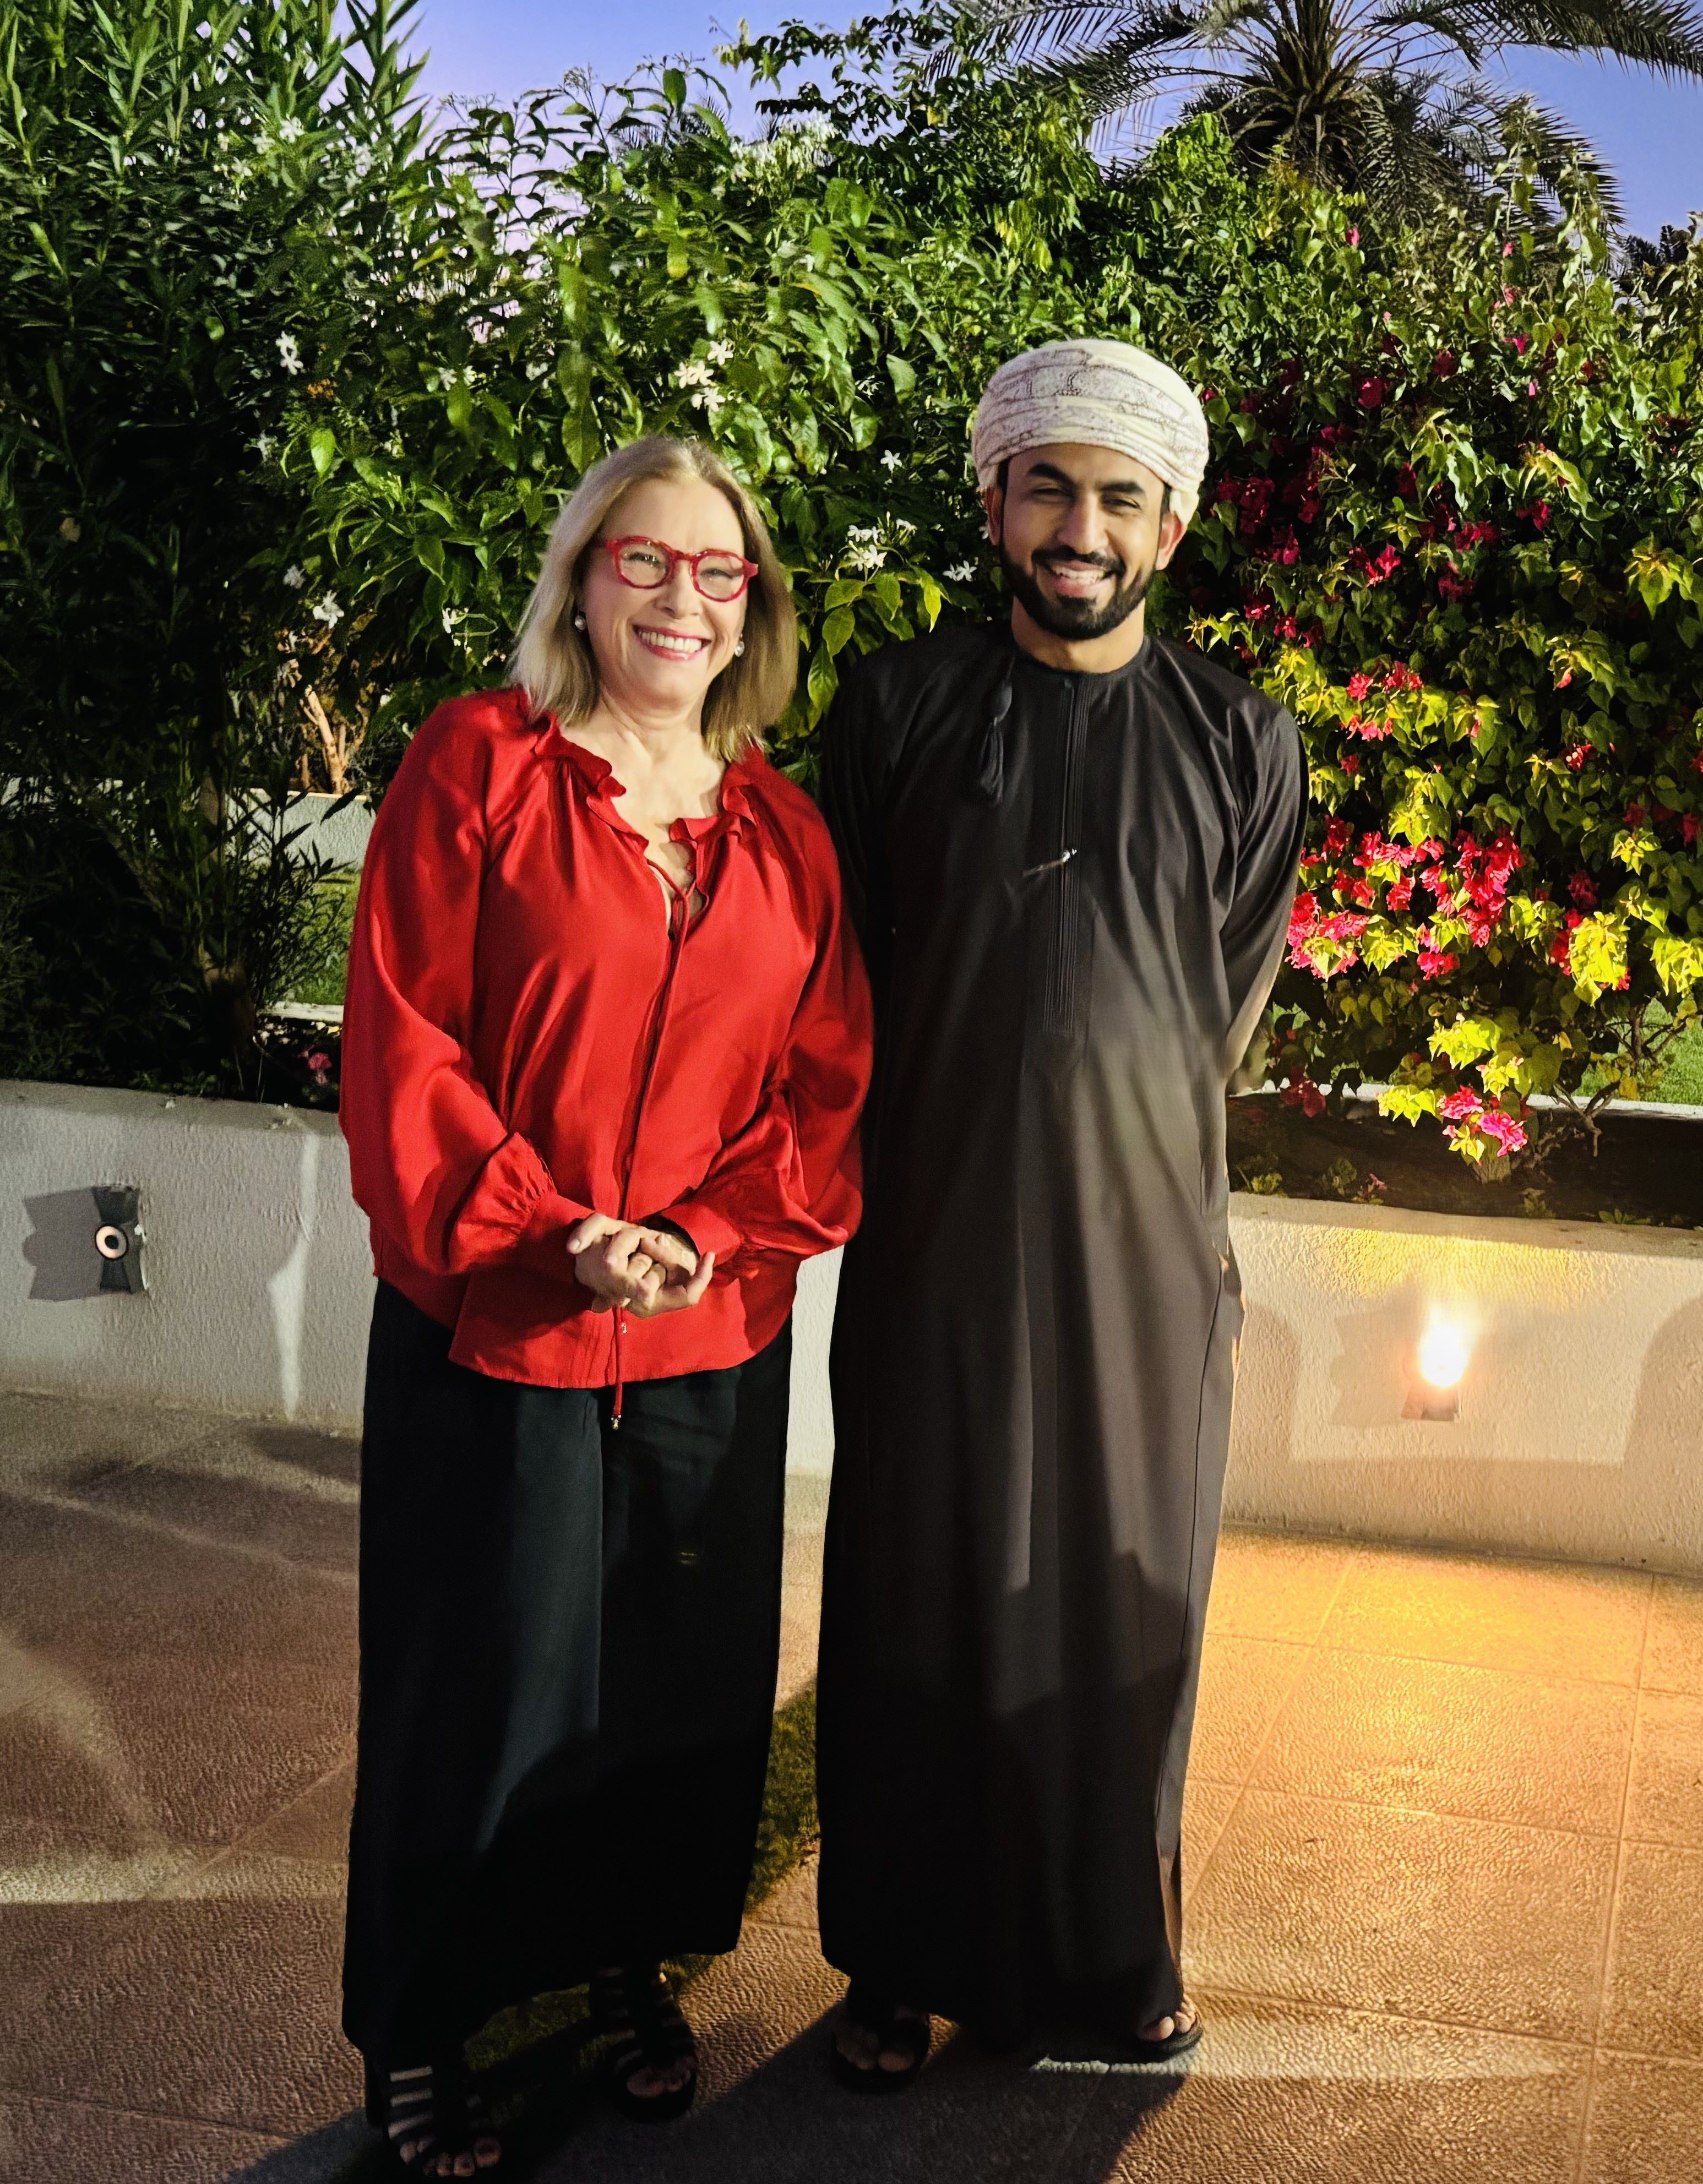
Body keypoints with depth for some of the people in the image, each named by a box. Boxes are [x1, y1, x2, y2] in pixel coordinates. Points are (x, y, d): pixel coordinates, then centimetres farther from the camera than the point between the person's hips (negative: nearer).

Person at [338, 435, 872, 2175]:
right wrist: (550, 1232, -18)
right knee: (479, 1687, 8)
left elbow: (824, 1077, 5)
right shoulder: (476, 766, -6)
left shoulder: (781, 828, 6)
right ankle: (414, 2033, 30)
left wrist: (709, 1234, -11)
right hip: (490, 1330, -4)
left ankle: (629, 1967, 40)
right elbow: (402, 1043, -10)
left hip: (715, 1339, 4)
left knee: (685, 1675, 15)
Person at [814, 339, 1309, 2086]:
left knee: (1127, 1601, 11)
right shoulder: (897, 706, 1)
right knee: (919, 1597, 8)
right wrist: (964, 1128, 6)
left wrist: (1128, 1144, 5)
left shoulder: (1244, 745, 3)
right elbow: (850, 972, 7)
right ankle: (902, 1963, 25)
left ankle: (1110, 1950, 31)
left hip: (1148, 1239, 1)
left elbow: (1225, 1008, 8)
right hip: (937, 1237, -1)